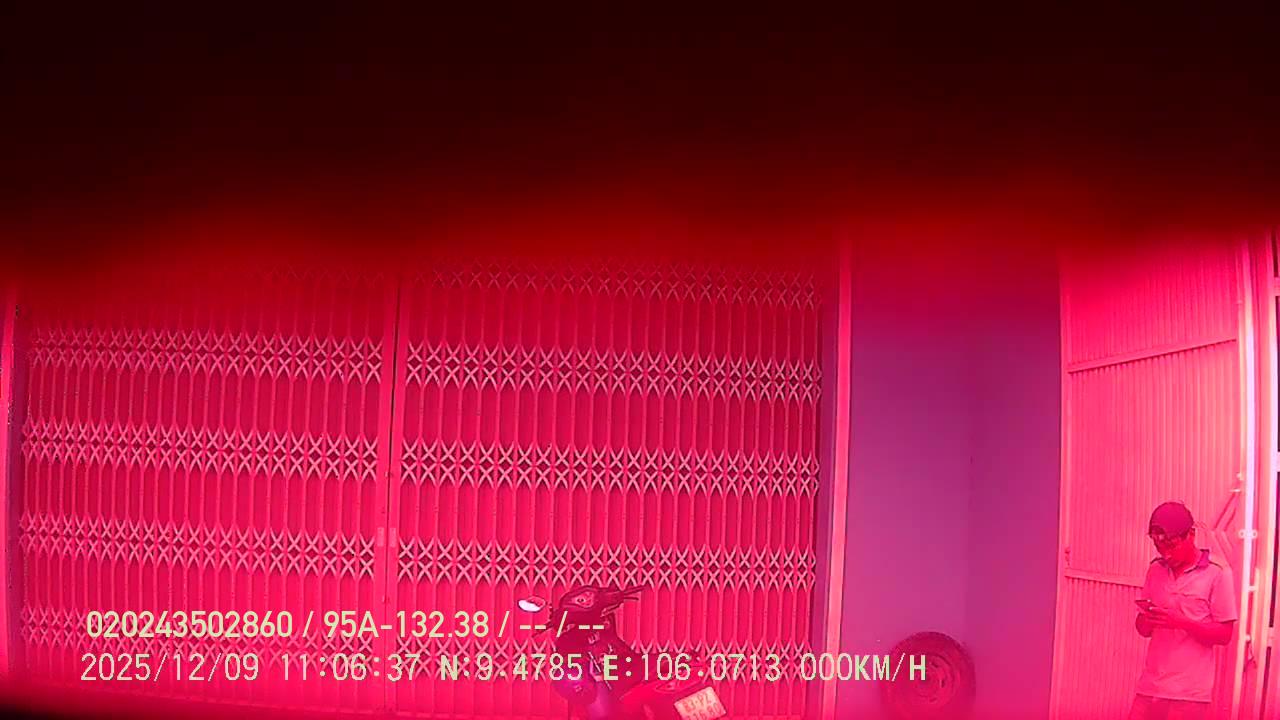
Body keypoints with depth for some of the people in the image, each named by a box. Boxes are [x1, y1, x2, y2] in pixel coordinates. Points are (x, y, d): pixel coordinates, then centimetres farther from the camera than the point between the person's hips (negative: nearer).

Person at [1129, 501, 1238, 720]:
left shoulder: (1217, 574, -5)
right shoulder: (1156, 570, 8)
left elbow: (1224, 634, -5)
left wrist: (1181, 622, -19)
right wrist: (1147, 616, -11)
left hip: (1189, 693, -4)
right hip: (1150, 686, 4)